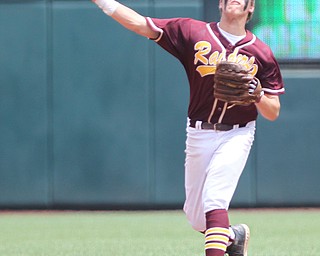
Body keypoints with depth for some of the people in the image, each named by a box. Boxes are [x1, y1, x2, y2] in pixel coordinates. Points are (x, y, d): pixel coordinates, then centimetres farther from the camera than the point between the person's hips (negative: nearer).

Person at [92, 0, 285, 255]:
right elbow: (140, 24, -7)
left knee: (214, 197, -24)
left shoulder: (261, 53, -1)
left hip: (236, 136, -3)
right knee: (196, 218, 11)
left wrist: (257, 94, -18)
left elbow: (273, 113, 2)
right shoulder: (193, 32, 0)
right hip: (199, 135, 3)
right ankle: (234, 235, 40)